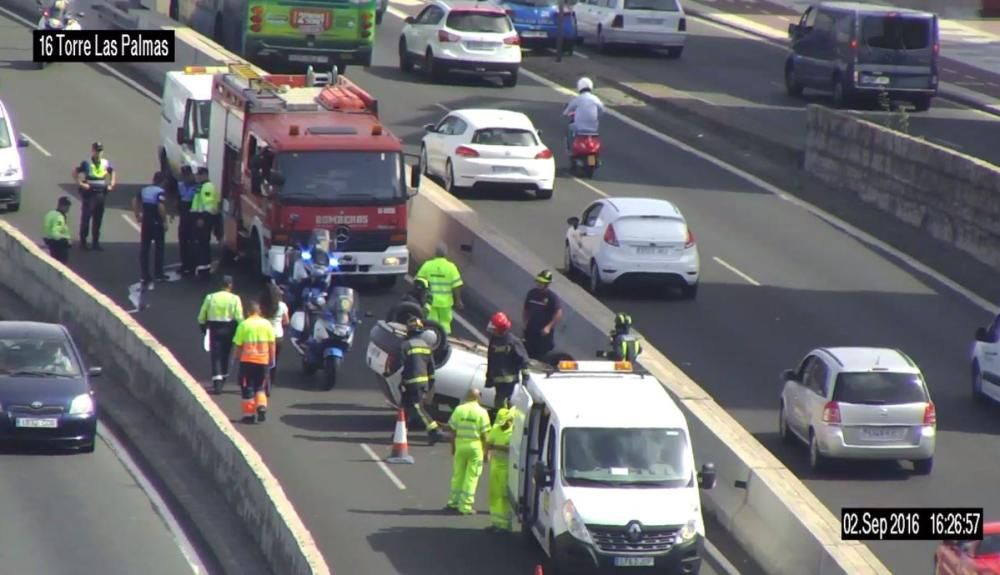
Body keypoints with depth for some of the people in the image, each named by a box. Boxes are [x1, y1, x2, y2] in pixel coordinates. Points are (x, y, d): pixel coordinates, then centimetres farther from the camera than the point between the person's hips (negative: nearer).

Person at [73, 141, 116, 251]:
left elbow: (113, 174, 22)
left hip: (101, 193, 5)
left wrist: (111, 185, 9)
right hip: (89, 193, -5)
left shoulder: (106, 163, 6)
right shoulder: (86, 163, -7)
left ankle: (96, 242, 16)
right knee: (86, 217, -3)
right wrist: (81, 184, -12)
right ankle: (83, 241, 5)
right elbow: (75, 173, -4)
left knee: (98, 218, 9)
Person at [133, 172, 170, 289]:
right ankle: (158, 274, 16)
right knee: (159, 248, 11)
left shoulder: (144, 190, 7)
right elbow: (161, 207, -26)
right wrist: (164, 221, -16)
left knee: (144, 248, 7)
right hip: (157, 222, -5)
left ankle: (145, 276, 7)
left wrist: (138, 216, 17)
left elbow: (135, 201, 11)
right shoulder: (160, 192, -13)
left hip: (145, 222, 5)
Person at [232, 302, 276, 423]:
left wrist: (238, 356, 12)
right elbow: (271, 344, 3)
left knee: (247, 388, 5)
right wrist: (272, 358, 11)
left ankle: (249, 414, 4)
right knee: (260, 387, 16)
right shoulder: (266, 324, 2)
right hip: (263, 359, 2)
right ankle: (261, 407, -6)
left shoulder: (244, 325, -4)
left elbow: (238, 345, -2)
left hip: (247, 360, -2)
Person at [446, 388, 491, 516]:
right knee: (471, 476, 3)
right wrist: (486, 450, 2)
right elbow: (484, 434, -7)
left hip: (460, 445, 3)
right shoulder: (481, 412, -7)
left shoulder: (459, 410, -1)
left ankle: (454, 501, 23)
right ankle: (466, 505, 2)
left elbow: (453, 431, 2)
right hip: (475, 446, -3)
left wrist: (453, 447, 13)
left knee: (458, 475, 15)